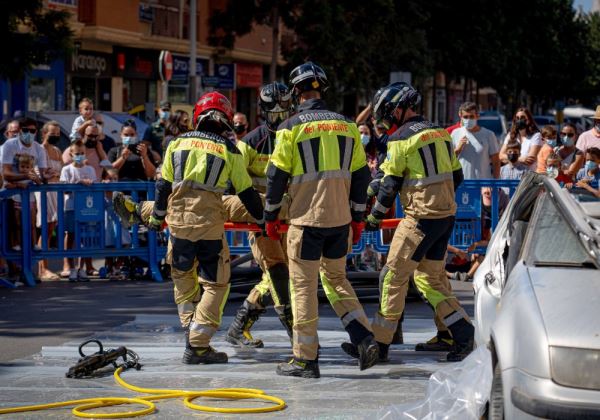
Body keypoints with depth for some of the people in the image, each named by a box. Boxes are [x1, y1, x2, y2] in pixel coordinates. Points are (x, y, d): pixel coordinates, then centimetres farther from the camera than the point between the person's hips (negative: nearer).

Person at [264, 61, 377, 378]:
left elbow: (277, 174, -5)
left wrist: (271, 216, 7)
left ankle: (305, 358, 5)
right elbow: (360, 174, 11)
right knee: (336, 278, 20)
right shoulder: (346, 126, 7)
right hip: (340, 220, 5)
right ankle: (364, 338, 7)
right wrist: (357, 218, 19)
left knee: (304, 285, 2)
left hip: (306, 219, -4)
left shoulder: (291, 127, -7)